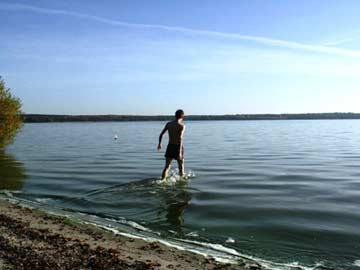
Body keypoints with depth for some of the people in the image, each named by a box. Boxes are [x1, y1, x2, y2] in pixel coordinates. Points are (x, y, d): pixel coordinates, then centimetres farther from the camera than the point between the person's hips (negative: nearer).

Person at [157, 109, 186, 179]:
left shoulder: (168, 124, 5)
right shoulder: (182, 125, -11)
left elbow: (161, 134, 9)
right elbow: (180, 138, -23)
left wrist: (159, 144, 26)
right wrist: (180, 152, -27)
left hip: (170, 147, 4)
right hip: (177, 147, -4)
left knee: (167, 166, 5)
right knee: (181, 166, 15)